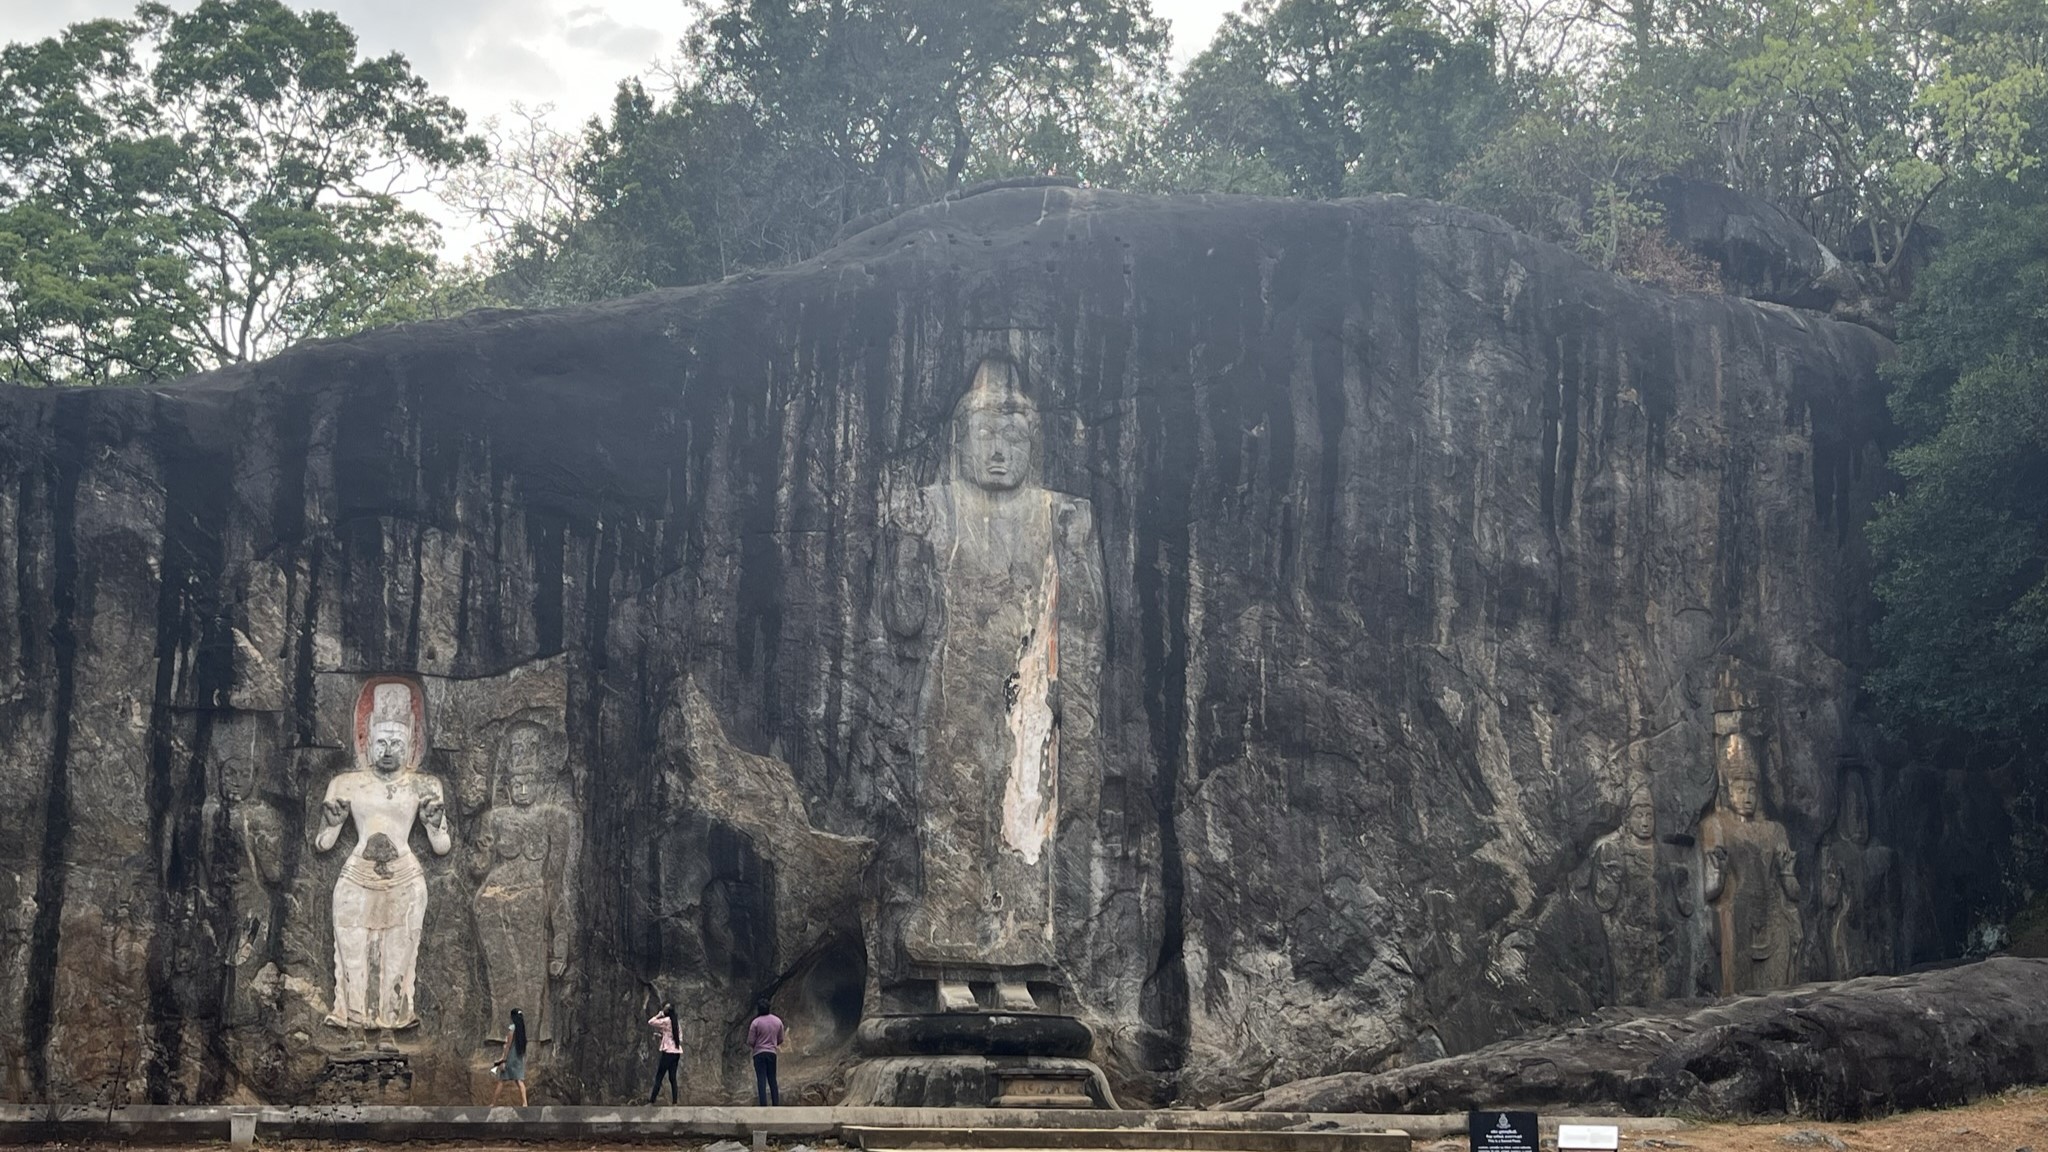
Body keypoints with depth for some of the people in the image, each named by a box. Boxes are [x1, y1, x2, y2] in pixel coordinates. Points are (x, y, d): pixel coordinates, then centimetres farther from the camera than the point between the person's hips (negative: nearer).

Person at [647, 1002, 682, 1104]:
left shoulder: (666, 1021, -7)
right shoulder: (676, 1023, 14)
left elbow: (650, 1023, -8)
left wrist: (659, 1015, 6)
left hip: (668, 1052, -7)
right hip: (677, 1052, 7)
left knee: (658, 1077, -7)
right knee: (672, 1078, 8)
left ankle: (651, 1102, -12)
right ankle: (674, 1102, 3)